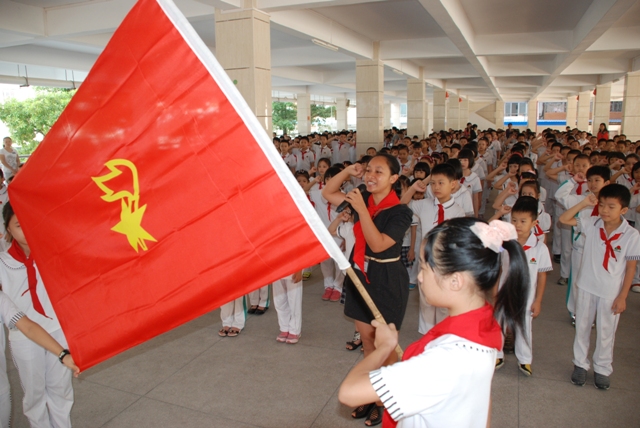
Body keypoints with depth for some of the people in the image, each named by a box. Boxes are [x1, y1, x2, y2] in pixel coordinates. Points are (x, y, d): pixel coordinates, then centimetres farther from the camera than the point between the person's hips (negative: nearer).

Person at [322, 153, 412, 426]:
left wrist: (361, 209, -31)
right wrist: (347, 172, -8)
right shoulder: (363, 199, -1)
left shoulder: (400, 212, -18)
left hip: (387, 278, -6)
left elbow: (378, 244, -27)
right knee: (367, 337, 18)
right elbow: (327, 193, 6)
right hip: (360, 272, 6)